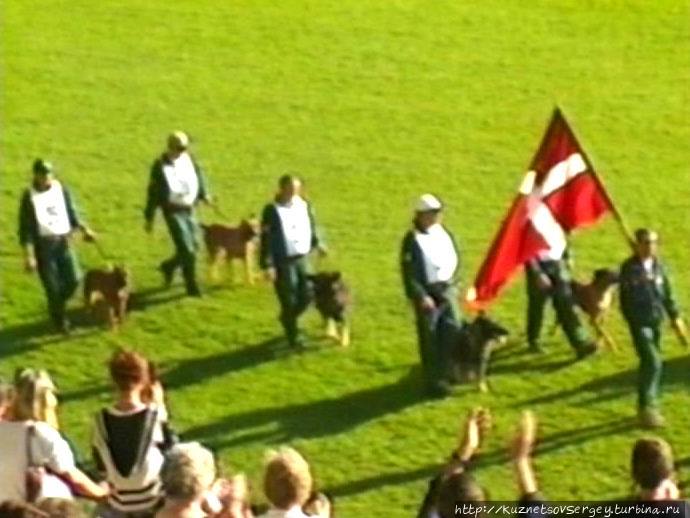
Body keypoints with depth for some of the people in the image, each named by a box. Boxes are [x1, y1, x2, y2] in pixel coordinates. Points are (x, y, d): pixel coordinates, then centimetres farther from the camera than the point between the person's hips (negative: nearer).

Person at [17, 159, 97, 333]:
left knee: (73, 280, -1)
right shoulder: (30, 197, -11)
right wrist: (29, 256, -16)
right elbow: (25, 229, -11)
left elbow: (72, 213, 14)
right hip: (43, 244, -4)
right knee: (52, 287, -2)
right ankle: (59, 320, 18)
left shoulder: (61, 189, 1)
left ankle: (58, 306, 28)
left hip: (63, 241, 4)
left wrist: (84, 229, 0)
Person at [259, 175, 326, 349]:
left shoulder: (305, 206, 3)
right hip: (283, 262, -6)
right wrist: (268, 265, -18)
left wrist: (317, 243, 5)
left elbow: (311, 227, 20)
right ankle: (294, 337, 14)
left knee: (307, 295, 7)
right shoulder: (272, 211, -13)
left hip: (303, 258, 6)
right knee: (289, 301, -1)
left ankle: (287, 319, 35)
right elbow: (266, 239, -14)